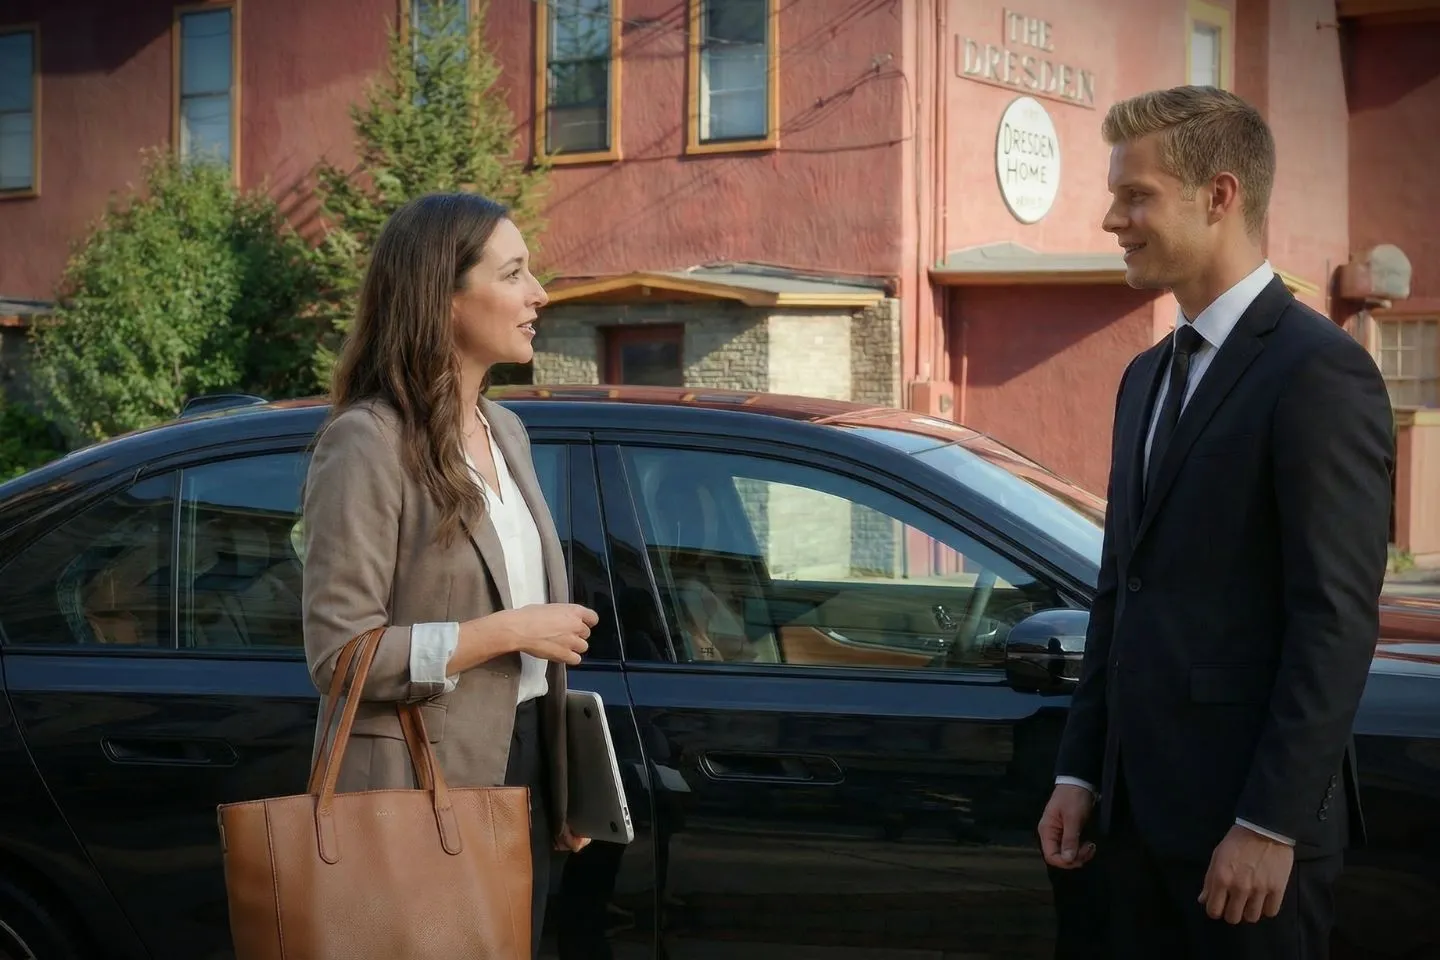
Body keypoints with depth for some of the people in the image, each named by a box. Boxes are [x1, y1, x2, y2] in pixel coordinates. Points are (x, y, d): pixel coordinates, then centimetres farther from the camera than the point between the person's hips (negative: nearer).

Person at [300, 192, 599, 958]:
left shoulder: (505, 432, 11)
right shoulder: (368, 444, -15)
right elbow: (338, 653, -20)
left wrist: (561, 782, 16)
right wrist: (509, 630, -17)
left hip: (520, 768, 8)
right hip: (423, 790, -7)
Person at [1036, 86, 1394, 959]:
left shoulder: (1319, 372, -13)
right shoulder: (1148, 376, 15)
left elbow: (1337, 621, -17)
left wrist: (1271, 823, -18)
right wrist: (1082, 772, 13)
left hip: (1247, 819, -8)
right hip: (1142, 806, 8)